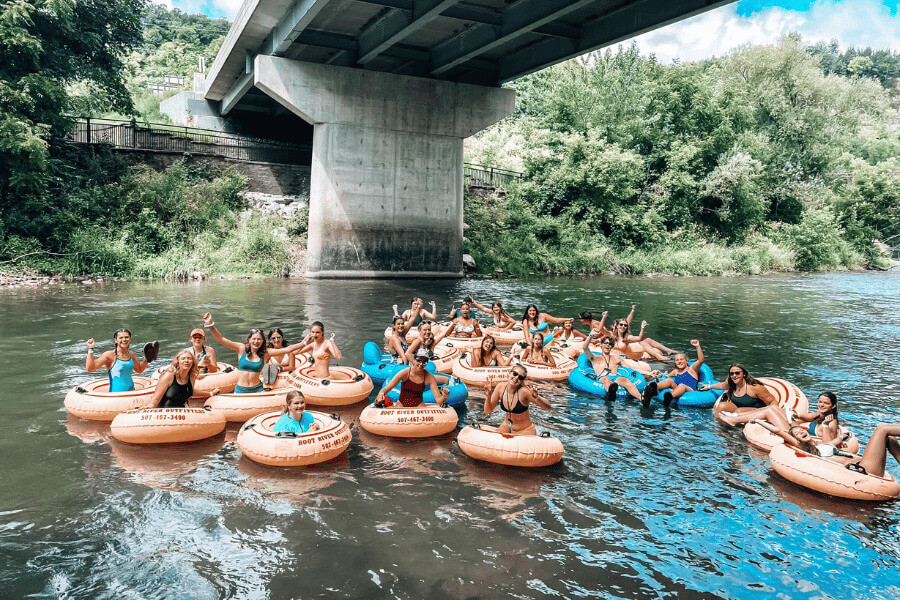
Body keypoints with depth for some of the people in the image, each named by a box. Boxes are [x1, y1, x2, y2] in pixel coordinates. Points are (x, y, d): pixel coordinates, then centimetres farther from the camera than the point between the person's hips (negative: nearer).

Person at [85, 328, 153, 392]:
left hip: (131, 390, 5)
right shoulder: (110, 355, -8)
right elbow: (89, 368, -15)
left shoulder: (131, 354, 8)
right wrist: (90, 349, -16)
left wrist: (147, 360, 13)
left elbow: (139, 370, 26)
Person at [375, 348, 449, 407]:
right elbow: (386, 388, -17)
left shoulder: (429, 377, -11)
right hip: (402, 404, 0)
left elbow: (438, 400, -14)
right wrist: (381, 394, -40)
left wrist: (444, 397, -38)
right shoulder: (405, 373, -14)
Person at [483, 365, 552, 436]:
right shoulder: (501, 386, -11)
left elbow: (548, 407, -20)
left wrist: (537, 398, -39)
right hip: (506, 427, 4)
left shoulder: (524, 391, -24)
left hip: (524, 431, -4)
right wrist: (489, 396, -21)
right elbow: (487, 411, -3)